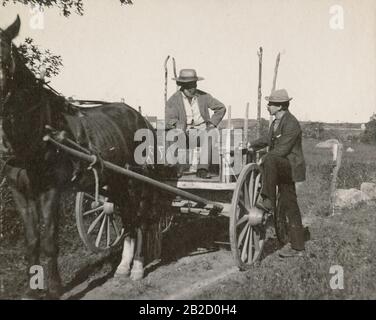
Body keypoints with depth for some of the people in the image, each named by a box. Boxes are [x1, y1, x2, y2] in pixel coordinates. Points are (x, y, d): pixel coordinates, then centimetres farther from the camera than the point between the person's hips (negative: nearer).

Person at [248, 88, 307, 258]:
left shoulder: (291, 123, -18)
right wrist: (252, 145, 29)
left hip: (291, 166, -9)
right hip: (281, 167, 9)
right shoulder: (277, 121, 11)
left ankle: (267, 200, -25)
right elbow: (269, 139, 29)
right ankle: (296, 247, 16)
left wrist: (263, 159, -15)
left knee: (269, 160, -34)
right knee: (289, 205, 10)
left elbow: (282, 150, -23)